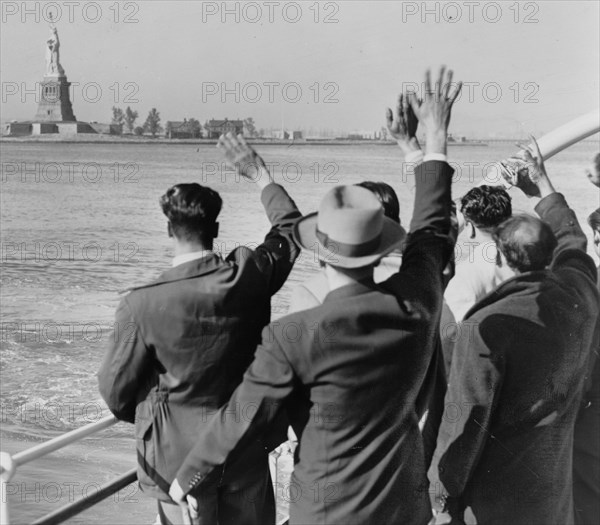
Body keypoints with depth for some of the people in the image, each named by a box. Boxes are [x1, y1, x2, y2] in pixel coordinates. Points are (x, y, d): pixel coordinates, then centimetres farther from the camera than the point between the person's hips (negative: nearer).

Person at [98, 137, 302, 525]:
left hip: (179, 453, -2)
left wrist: (139, 417, 13)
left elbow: (116, 388, -8)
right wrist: (261, 174, 18)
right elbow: (290, 229, 8)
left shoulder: (143, 304, -21)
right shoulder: (250, 274, -14)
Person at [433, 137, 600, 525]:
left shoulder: (488, 327, -27)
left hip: (498, 484, -5)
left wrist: (449, 491, -7)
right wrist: (543, 185, 28)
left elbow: (467, 419, -21)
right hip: (555, 475, 6)